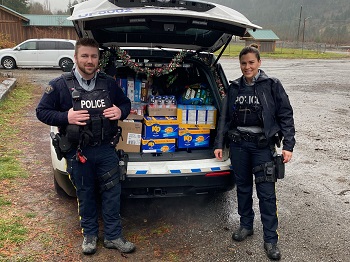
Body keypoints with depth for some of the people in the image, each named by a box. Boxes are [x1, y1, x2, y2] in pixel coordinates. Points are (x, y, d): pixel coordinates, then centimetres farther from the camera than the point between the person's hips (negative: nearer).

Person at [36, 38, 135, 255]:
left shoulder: (109, 83, 2)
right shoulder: (60, 85, -6)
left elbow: (126, 103, 15)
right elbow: (42, 111, -1)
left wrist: (120, 112, -9)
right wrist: (66, 117, -19)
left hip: (106, 149, 2)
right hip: (78, 152, -2)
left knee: (112, 192, 8)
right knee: (86, 194, 14)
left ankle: (113, 236, 25)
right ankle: (90, 234, 34)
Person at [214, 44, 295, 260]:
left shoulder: (272, 85, -4)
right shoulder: (234, 88, 7)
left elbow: (286, 116, -4)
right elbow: (225, 118, 11)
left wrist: (288, 146, -10)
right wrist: (219, 144, 8)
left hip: (263, 145, -3)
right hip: (238, 144, 4)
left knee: (266, 192, -1)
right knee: (243, 187, 14)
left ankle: (271, 239, 11)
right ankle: (246, 225, 33)